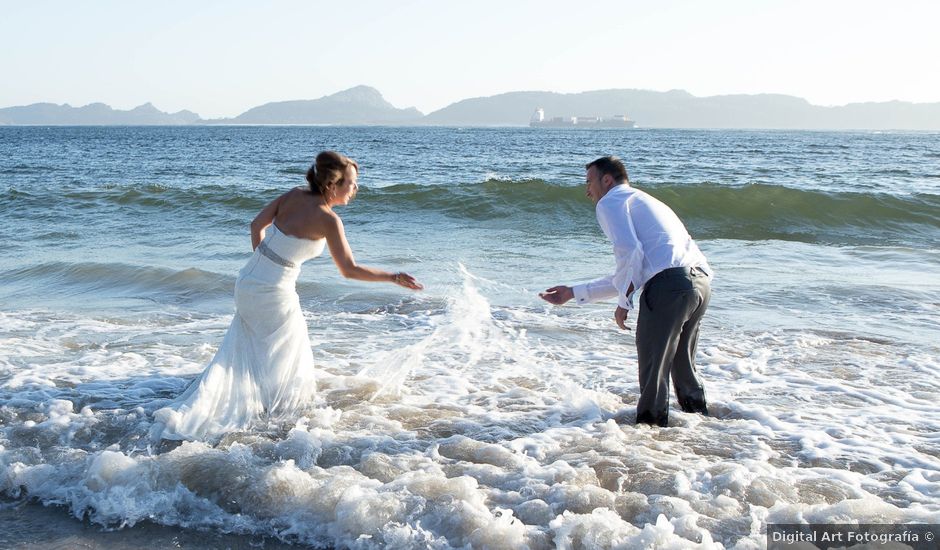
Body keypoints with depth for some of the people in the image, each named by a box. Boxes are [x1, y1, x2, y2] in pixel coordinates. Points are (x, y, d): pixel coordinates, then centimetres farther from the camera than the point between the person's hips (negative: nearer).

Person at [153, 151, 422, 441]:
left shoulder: (294, 196, 3)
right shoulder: (328, 219, -15)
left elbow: (257, 225, 10)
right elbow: (350, 270, -14)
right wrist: (393, 278, -7)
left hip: (246, 284, 7)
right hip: (273, 294, -7)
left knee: (240, 357, 19)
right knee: (283, 363, 15)